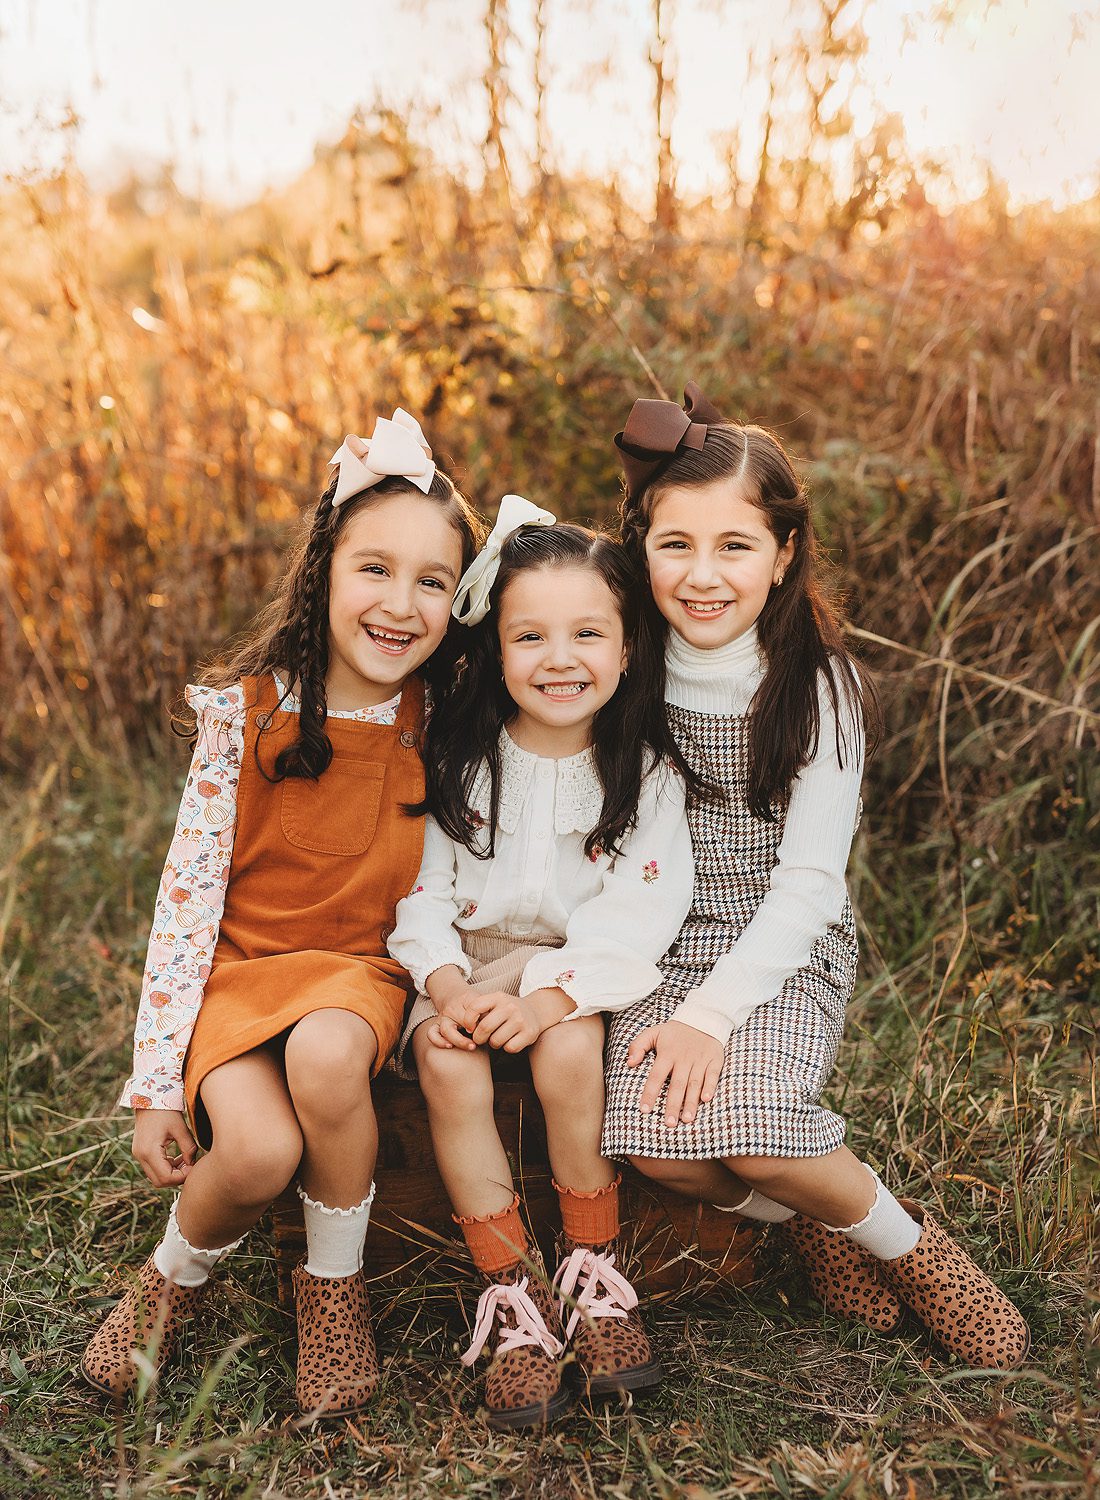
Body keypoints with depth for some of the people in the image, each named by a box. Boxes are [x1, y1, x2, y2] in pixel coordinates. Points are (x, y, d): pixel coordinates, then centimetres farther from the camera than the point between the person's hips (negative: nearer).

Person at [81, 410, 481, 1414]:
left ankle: (334, 1285, -5)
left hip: (362, 967, 1)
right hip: (238, 966, 0)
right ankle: (176, 1277, 9)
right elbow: (188, 890, -8)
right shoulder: (247, 710, -11)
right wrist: (157, 1081, -9)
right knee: (258, 1149, -28)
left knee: (325, 1055, -34)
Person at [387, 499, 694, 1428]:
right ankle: (515, 1295, -15)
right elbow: (420, 889, -1)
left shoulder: (647, 777, -4)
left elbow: (635, 915, -12)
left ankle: (595, 1272, -9)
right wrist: (446, 985, -19)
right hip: (468, 963, 1)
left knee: (569, 1050, -32)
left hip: (581, 971, -1)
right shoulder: (456, 760, -1)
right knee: (448, 1066, -29)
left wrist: (548, 996, -25)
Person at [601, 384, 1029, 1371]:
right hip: (660, 947, 2)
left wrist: (712, 1012, -22)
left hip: (788, 955, -2)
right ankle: (809, 1221, 7)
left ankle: (909, 1242, 1)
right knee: (660, 1146, -25)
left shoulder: (819, 687, -8)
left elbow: (808, 885, -11)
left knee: (745, 1125, -29)